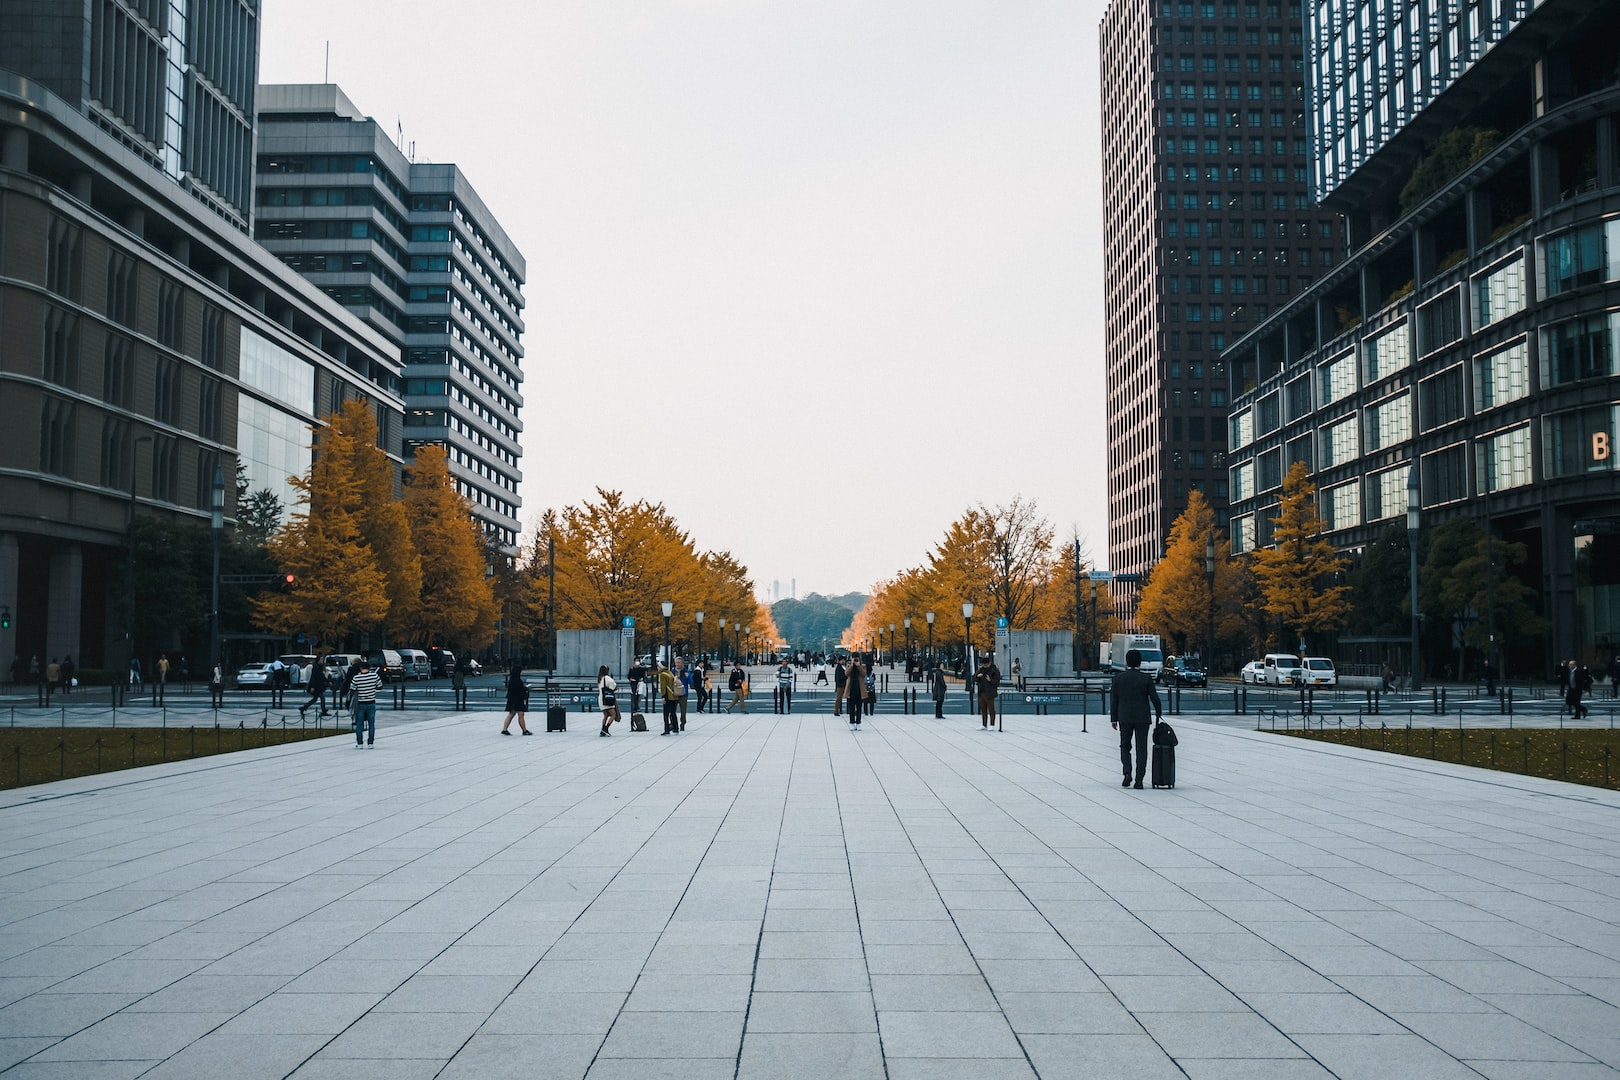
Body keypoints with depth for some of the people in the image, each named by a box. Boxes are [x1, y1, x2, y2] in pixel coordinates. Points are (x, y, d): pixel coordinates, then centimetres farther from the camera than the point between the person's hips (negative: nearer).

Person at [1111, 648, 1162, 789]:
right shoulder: (1146, 678, -5)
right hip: (1142, 718, -1)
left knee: (1125, 746, 13)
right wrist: (1158, 713, 14)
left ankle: (1127, 773, -6)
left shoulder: (1119, 677, -2)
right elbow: (1154, 698, -3)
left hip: (1124, 718, 1)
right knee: (1141, 748, 5)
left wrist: (1113, 718, 7)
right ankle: (1139, 780, 1)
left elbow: (1114, 699, 0)